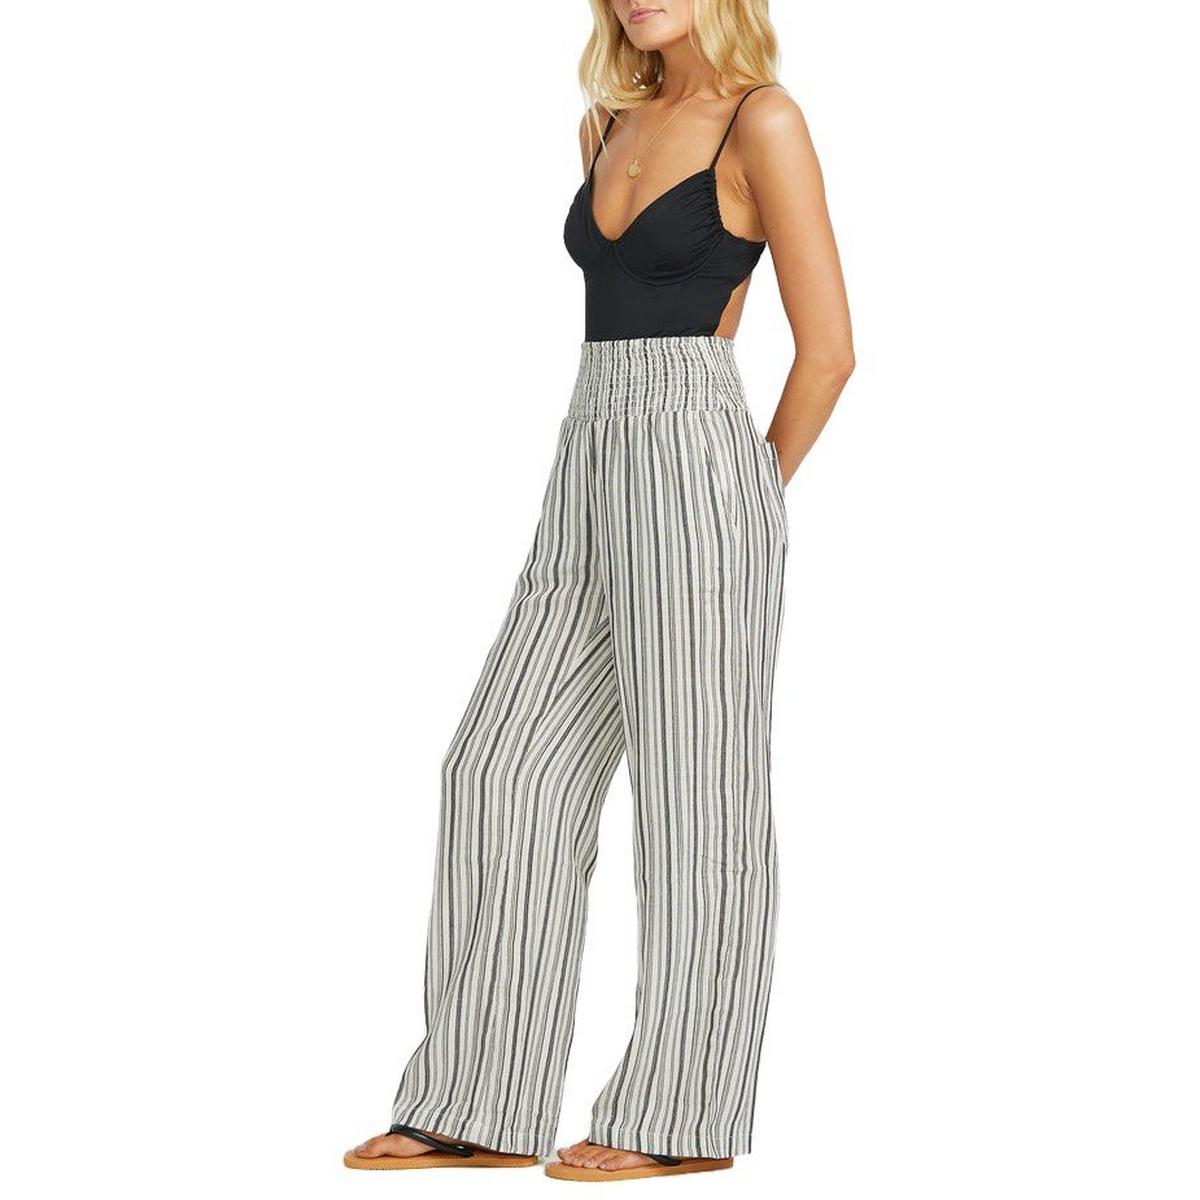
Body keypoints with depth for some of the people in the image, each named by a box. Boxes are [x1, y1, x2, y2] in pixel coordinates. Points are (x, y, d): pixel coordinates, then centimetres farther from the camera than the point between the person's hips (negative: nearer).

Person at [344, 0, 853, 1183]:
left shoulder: (762, 121, -6)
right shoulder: (612, 126, 18)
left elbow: (827, 348, -8)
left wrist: (753, 504, 1)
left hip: (694, 472, -8)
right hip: (592, 473, 8)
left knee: (693, 796, -2)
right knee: (504, 772, 4)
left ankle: (686, 1116, 9)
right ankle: (486, 1110, 9)